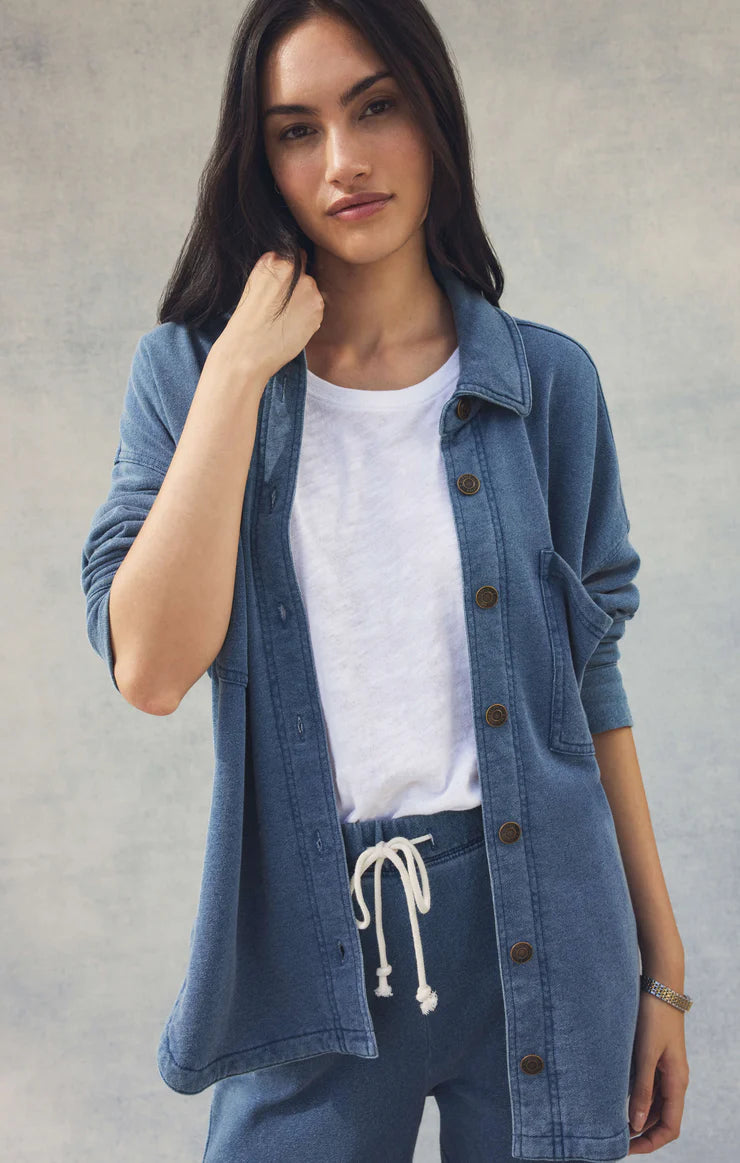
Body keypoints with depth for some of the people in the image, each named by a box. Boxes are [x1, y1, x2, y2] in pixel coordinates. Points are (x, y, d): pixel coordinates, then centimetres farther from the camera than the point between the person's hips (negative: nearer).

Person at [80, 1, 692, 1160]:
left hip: (535, 934, 1)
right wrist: (241, 369, -15)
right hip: (312, 939, 0)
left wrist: (662, 968, 6)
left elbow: (591, 679, 4)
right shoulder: (189, 374, -1)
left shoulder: (547, 382, 0)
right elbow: (151, 668, -16)